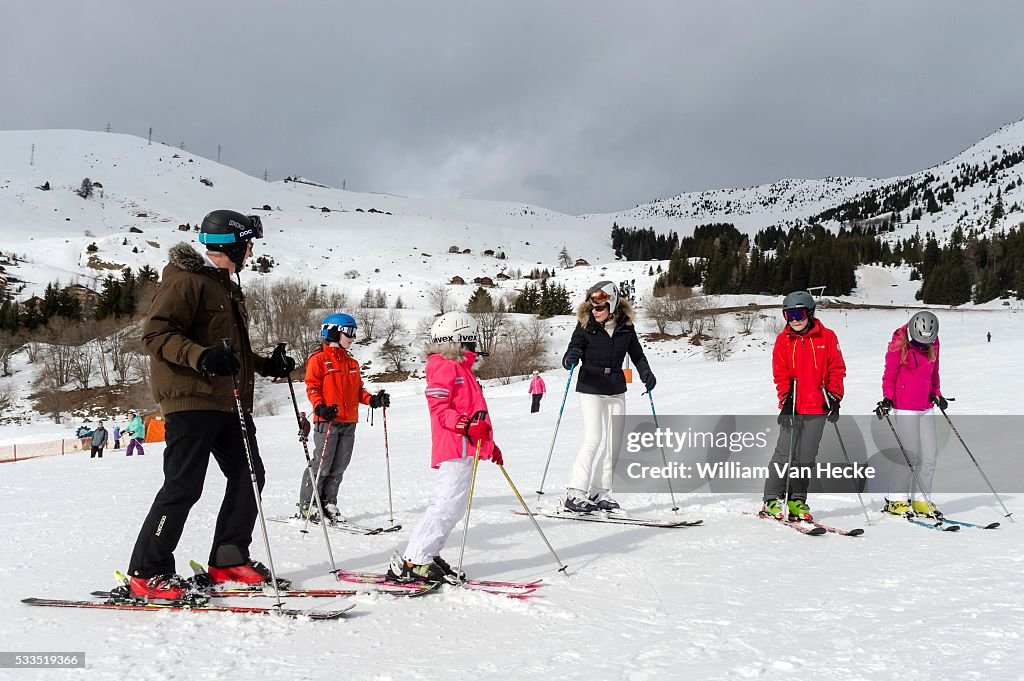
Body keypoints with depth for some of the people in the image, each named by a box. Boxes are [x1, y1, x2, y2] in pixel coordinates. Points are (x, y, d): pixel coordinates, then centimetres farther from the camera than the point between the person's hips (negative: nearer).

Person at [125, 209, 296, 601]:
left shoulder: (225, 286, 22)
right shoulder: (185, 280, -8)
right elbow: (156, 334, -17)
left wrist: (265, 365, 18)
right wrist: (202, 357, -31)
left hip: (229, 401, 10)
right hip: (191, 398, -9)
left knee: (248, 476, 7)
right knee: (183, 486, -10)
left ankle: (228, 561, 18)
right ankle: (146, 574, -1)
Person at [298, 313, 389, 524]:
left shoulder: (352, 363, 20)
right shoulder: (318, 359, -1)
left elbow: (358, 390, 21)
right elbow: (312, 387, -7)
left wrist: (372, 400, 3)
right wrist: (320, 407, -23)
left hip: (349, 422, 7)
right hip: (327, 420, -7)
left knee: (339, 467, 7)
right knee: (321, 465, -7)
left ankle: (328, 503, 16)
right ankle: (307, 506, 3)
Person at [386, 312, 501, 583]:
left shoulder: (460, 368, 25)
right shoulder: (444, 367, -7)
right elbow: (439, 408, -17)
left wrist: (489, 443, 31)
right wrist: (467, 425, -29)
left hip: (465, 448, 10)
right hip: (454, 449, -10)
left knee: (454, 507, 11)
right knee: (447, 505, -13)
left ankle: (428, 556, 17)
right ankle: (412, 562, -12)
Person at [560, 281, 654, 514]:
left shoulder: (625, 326, -1)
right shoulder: (586, 325, -9)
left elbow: (637, 355, 11)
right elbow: (569, 358, -10)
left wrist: (645, 372, -7)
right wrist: (571, 358, -33)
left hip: (616, 388, 5)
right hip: (590, 387, -4)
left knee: (615, 440, 5)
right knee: (593, 437, -14)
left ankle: (599, 492, 14)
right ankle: (575, 493, -9)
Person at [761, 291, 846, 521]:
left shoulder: (827, 337, 3)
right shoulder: (783, 340, 4)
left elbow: (836, 368, 6)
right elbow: (780, 374, 4)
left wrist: (834, 398, -1)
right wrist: (785, 398, -8)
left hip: (818, 407, 1)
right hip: (793, 407, -1)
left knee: (806, 456, 6)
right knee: (785, 453, -4)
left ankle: (797, 500, 15)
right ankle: (772, 500, 2)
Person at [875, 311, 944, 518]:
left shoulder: (932, 346, 8)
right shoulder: (899, 346, -10)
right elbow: (889, 375, -7)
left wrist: (937, 394, 13)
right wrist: (888, 398, -18)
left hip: (926, 407, 6)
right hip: (904, 408, -6)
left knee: (930, 453, 3)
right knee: (911, 454, -8)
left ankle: (920, 499, 12)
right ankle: (896, 499, 3)